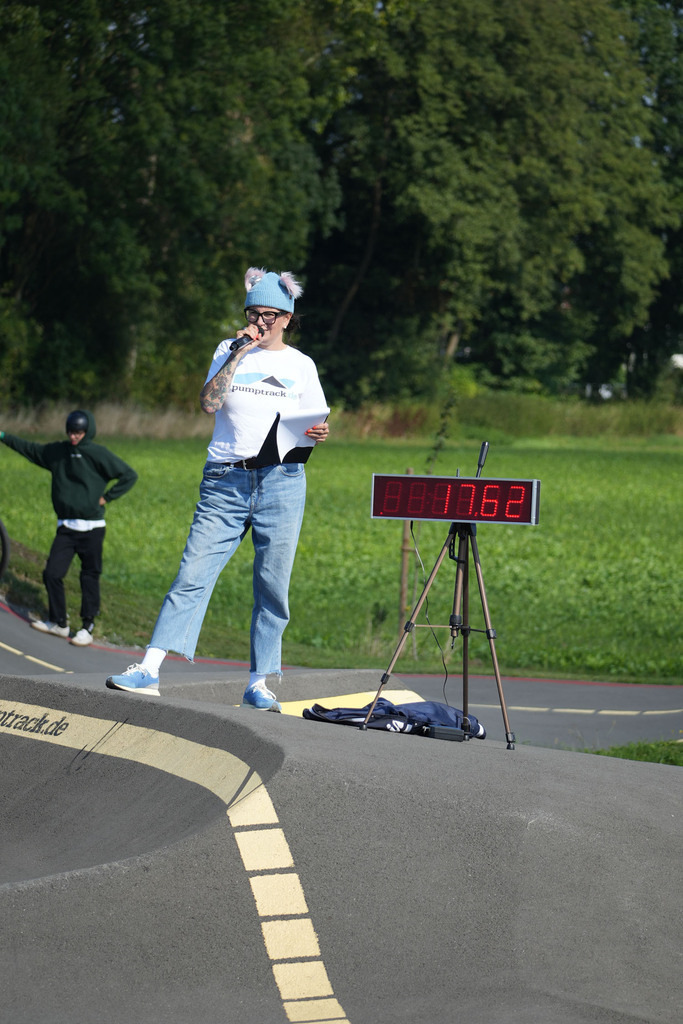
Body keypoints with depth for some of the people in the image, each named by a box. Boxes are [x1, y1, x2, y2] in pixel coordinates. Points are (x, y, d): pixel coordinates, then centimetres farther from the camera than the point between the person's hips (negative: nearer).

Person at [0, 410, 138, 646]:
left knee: (90, 578, 0)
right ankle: (58, 622, 15)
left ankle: (87, 627, 10)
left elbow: (129, 476, -7)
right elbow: (30, 449, 24)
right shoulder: (57, 451, 8)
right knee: (52, 574, -1)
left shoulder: (98, 454, -8)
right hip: (66, 528, 5)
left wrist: (106, 498, -8)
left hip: (92, 529, -5)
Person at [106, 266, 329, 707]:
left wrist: (320, 434, -7)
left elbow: (316, 424, 15)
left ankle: (260, 682, 6)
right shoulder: (231, 351, 12)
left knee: (273, 584, -1)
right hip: (226, 480, 0)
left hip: (281, 481, 0)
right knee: (193, 574, -9)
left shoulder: (300, 365, 13)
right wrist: (238, 353, -6)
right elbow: (209, 402, -3)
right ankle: (149, 670, -14)